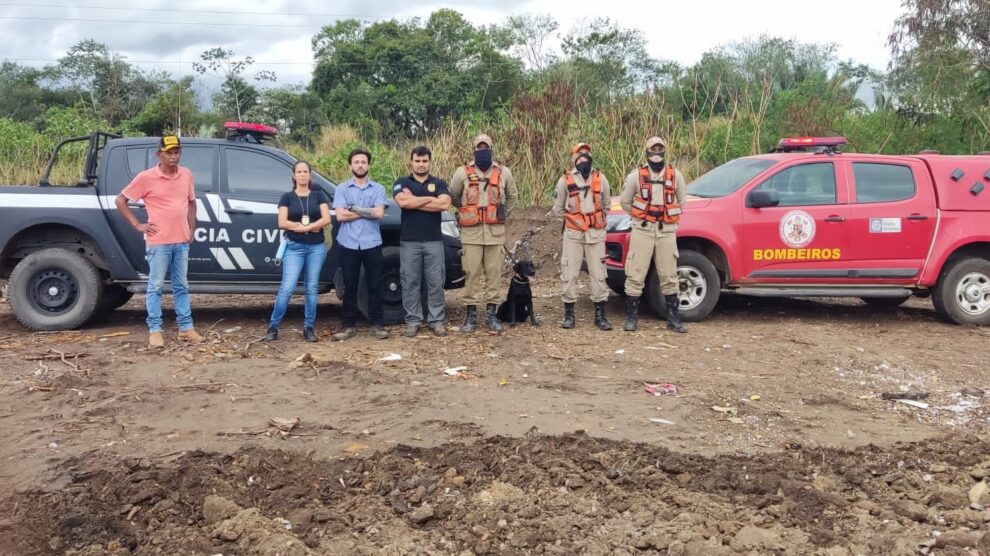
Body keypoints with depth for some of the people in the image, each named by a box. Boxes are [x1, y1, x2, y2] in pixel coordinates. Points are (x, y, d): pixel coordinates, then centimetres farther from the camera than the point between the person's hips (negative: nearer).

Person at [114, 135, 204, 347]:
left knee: (181, 286, 12)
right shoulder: (146, 177, -8)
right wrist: (138, 225, -5)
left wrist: (191, 228, 10)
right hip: (158, 242, -4)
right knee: (155, 286, 2)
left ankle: (186, 328, 19)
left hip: (182, 241, 5)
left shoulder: (186, 175, 6)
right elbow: (120, 200, -1)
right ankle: (154, 331, 8)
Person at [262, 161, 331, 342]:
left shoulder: (319, 195, 8)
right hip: (294, 247, -1)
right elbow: (282, 223, -5)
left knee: (311, 288, 5)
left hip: (316, 247, 2)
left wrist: (302, 226, -12)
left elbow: (326, 219, -4)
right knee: (287, 288, -9)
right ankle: (273, 327, 1)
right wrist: (312, 226, -9)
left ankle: (308, 328, 12)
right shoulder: (287, 197, 5)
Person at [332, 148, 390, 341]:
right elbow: (340, 216, -8)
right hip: (348, 245, 0)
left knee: (374, 286, 5)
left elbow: (379, 213, -9)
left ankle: (377, 324, 14)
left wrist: (355, 209, -7)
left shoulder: (378, 188, 6)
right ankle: (349, 326, 14)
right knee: (350, 286, 7)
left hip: (372, 244, 0)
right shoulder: (342, 189, 6)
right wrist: (368, 212, -6)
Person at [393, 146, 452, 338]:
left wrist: (414, 201, -10)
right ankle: (412, 321, 10)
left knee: (435, 282, 2)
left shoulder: (439, 183, 9)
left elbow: (444, 204, -10)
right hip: (409, 242, -1)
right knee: (410, 282, 2)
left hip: (434, 241, 1)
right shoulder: (402, 183, 7)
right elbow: (402, 202, -14)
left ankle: (436, 321, 9)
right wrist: (430, 198, -9)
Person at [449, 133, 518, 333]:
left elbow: (511, 197, 21)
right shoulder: (463, 172, 1)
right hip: (471, 231, -1)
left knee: (494, 272, 3)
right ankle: (471, 314, 9)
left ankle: (491, 314, 11)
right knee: (471, 273, 0)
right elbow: (453, 197, 14)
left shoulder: (503, 172, 6)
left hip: (495, 231, 1)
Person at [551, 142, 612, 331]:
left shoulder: (600, 179, 5)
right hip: (573, 234, -1)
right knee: (570, 274, 0)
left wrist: (596, 218, 12)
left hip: (596, 233, 1)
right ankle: (569, 315, 10)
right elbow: (558, 208, 9)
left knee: (598, 274, 2)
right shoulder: (565, 180, 0)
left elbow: (606, 204, 17)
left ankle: (600, 315, 10)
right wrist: (573, 219, 11)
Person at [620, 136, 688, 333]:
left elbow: (680, 202, 16)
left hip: (667, 231, 2)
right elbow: (625, 202, 9)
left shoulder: (675, 175, 7)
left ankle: (673, 318, 13)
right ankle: (631, 317, 5)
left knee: (669, 276, 5)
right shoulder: (636, 175, 2)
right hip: (642, 230, -2)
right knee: (636, 275, -3)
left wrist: (669, 218, 11)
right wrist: (641, 216, 9)